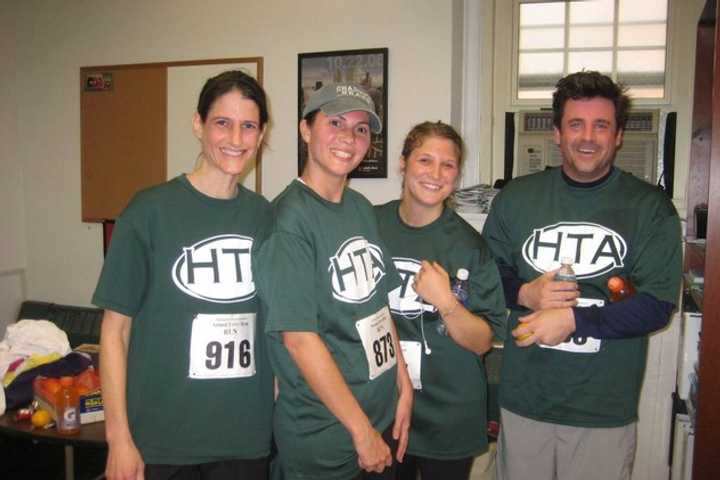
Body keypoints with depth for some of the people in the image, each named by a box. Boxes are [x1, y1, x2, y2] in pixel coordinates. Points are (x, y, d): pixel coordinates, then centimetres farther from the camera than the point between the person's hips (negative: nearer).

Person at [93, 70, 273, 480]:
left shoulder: (265, 216, 2)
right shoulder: (151, 211, -9)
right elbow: (115, 328, -6)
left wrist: (282, 405, 5)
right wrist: (118, 435, -8)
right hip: (161, 438, -3)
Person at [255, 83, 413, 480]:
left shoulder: (362, 209, 5)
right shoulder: (289, 217, -18)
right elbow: (299, 338, -21)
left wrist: (404, 388, 5)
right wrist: (362, 430, -16)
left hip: (384, 417, 7)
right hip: (323, 437, -7)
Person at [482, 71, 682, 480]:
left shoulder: (650, 207, -3)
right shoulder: (515, 198, 3)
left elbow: (658, 305, -9)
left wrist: (573, 319, -19)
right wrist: (524, 293, -11)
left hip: (606, 410, -2)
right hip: (523, 400, 2)